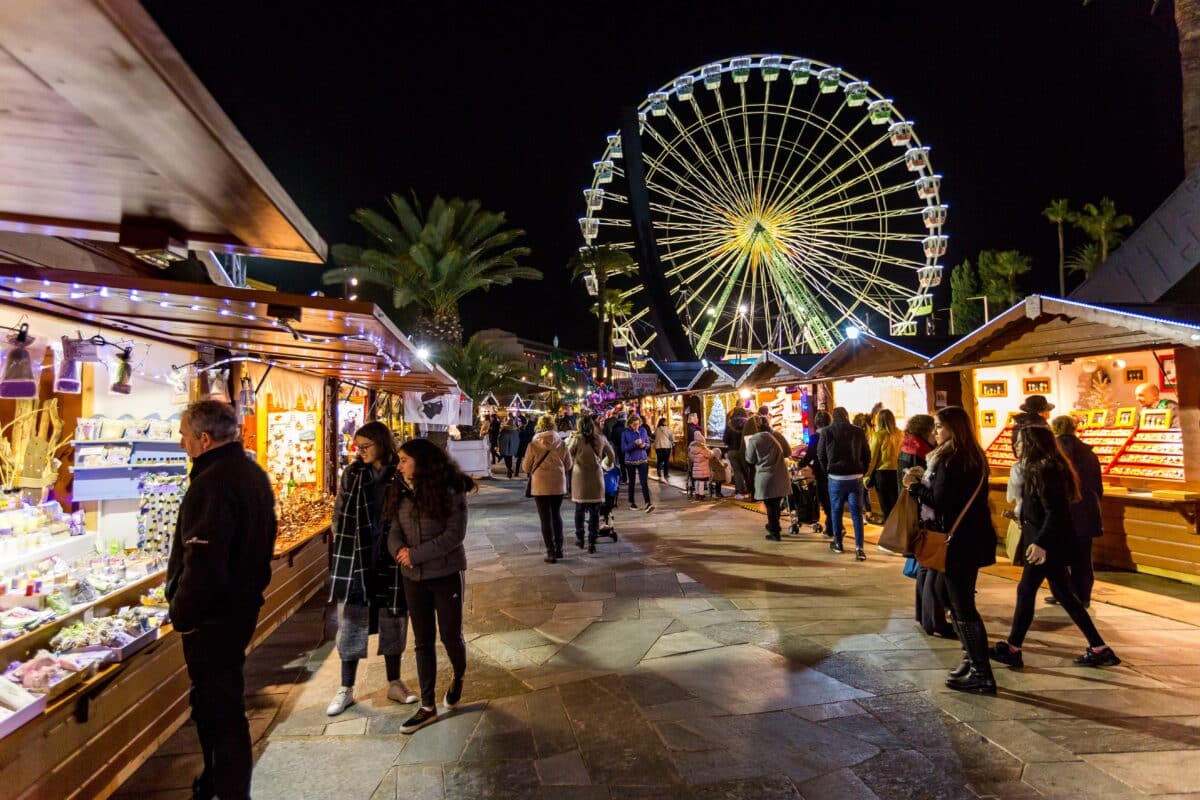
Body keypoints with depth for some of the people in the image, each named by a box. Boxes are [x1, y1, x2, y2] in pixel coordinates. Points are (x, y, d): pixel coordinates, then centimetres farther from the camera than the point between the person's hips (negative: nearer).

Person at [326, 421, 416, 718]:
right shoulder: (352, 473, 0)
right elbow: (339, 514, 6)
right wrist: (344, 547, 0)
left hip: (390, 559, -1)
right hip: (354, 558, 1)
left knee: (393, 620, 11)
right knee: (351, 622, 7)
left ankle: (394, 684, 27)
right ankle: (346, 689, 22)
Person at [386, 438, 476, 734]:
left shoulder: (450, 492, -14)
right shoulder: (400, 492, 3)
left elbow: (454, 534, -19)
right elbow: (394, 529, 2)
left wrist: (415, 554, -21)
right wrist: (398, 549, -20)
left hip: (447, 575, -5)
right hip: (413, 577, 5)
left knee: (450, 635, 7)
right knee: (422, 640, 11)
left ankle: (458, 677, 39)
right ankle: (428, 706, 22)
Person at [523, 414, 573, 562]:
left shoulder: (534, 444, -11)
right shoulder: (562, 444, -4)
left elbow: (526, 467, -3)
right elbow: (568, 465, 6)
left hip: (540, 485, -3)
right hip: (558, 484, 3)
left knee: (546, 518, 4)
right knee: (556, 515, 19)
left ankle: (551, 552, 4)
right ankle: (559, 548, 24)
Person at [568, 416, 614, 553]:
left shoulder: (576, 439, -8)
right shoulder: (601, 439, 1)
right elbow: (611, 456, 11)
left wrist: (570, 439, 7)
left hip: (580, 477, -1)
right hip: (596, 477, 1)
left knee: (579, 509, 15)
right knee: (594, 511, 5)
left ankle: (579, 538, 25)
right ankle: (592, 543, 3)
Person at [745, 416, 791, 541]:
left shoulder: (754, 440, -11)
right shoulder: (777, 435, 0)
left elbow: (750, 459, -3)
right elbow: (788, 452, 9)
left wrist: (747, 445, 10)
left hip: (765, 478, -4)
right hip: (780, 476, 4)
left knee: (770, 505, 5)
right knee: (776, 504, 17)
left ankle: (775, 533, 11)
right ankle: (774, 527, 33)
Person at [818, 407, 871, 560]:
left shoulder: (826, 432, -3)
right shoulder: (859, 431, -1)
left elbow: (821, 456, 2)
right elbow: (867, 455, 3)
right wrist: (862, 472, 13)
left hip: (836, 478, -1)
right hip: (855, 477, 1)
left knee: (836, 511, 13)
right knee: (857, 513, 4)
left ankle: (838, 544, 23)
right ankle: (859, 548, -3)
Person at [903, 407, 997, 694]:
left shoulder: (949, 459, -18)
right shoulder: (974, 457, 10)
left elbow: (941, 501, -23)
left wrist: (915, 486, -9)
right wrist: (925, 479, 9)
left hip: (956, 541, -10)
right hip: (973, 538, 10)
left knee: (962, 605, -3)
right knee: (962, 600, 19)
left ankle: (982, 674, 3)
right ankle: (973, 659, 27)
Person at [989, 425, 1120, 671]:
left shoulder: (1044, 470, -18)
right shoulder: (1039, 468, 11)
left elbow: (1054, 512, -23)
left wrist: (1040, 543, -26)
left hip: (1047, 542, -10)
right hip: (1050, 542, 10)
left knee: (1026, 591, -2)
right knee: (1063, 593, 13)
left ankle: (1012, 650, 6)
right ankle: (1099, 649, 19)